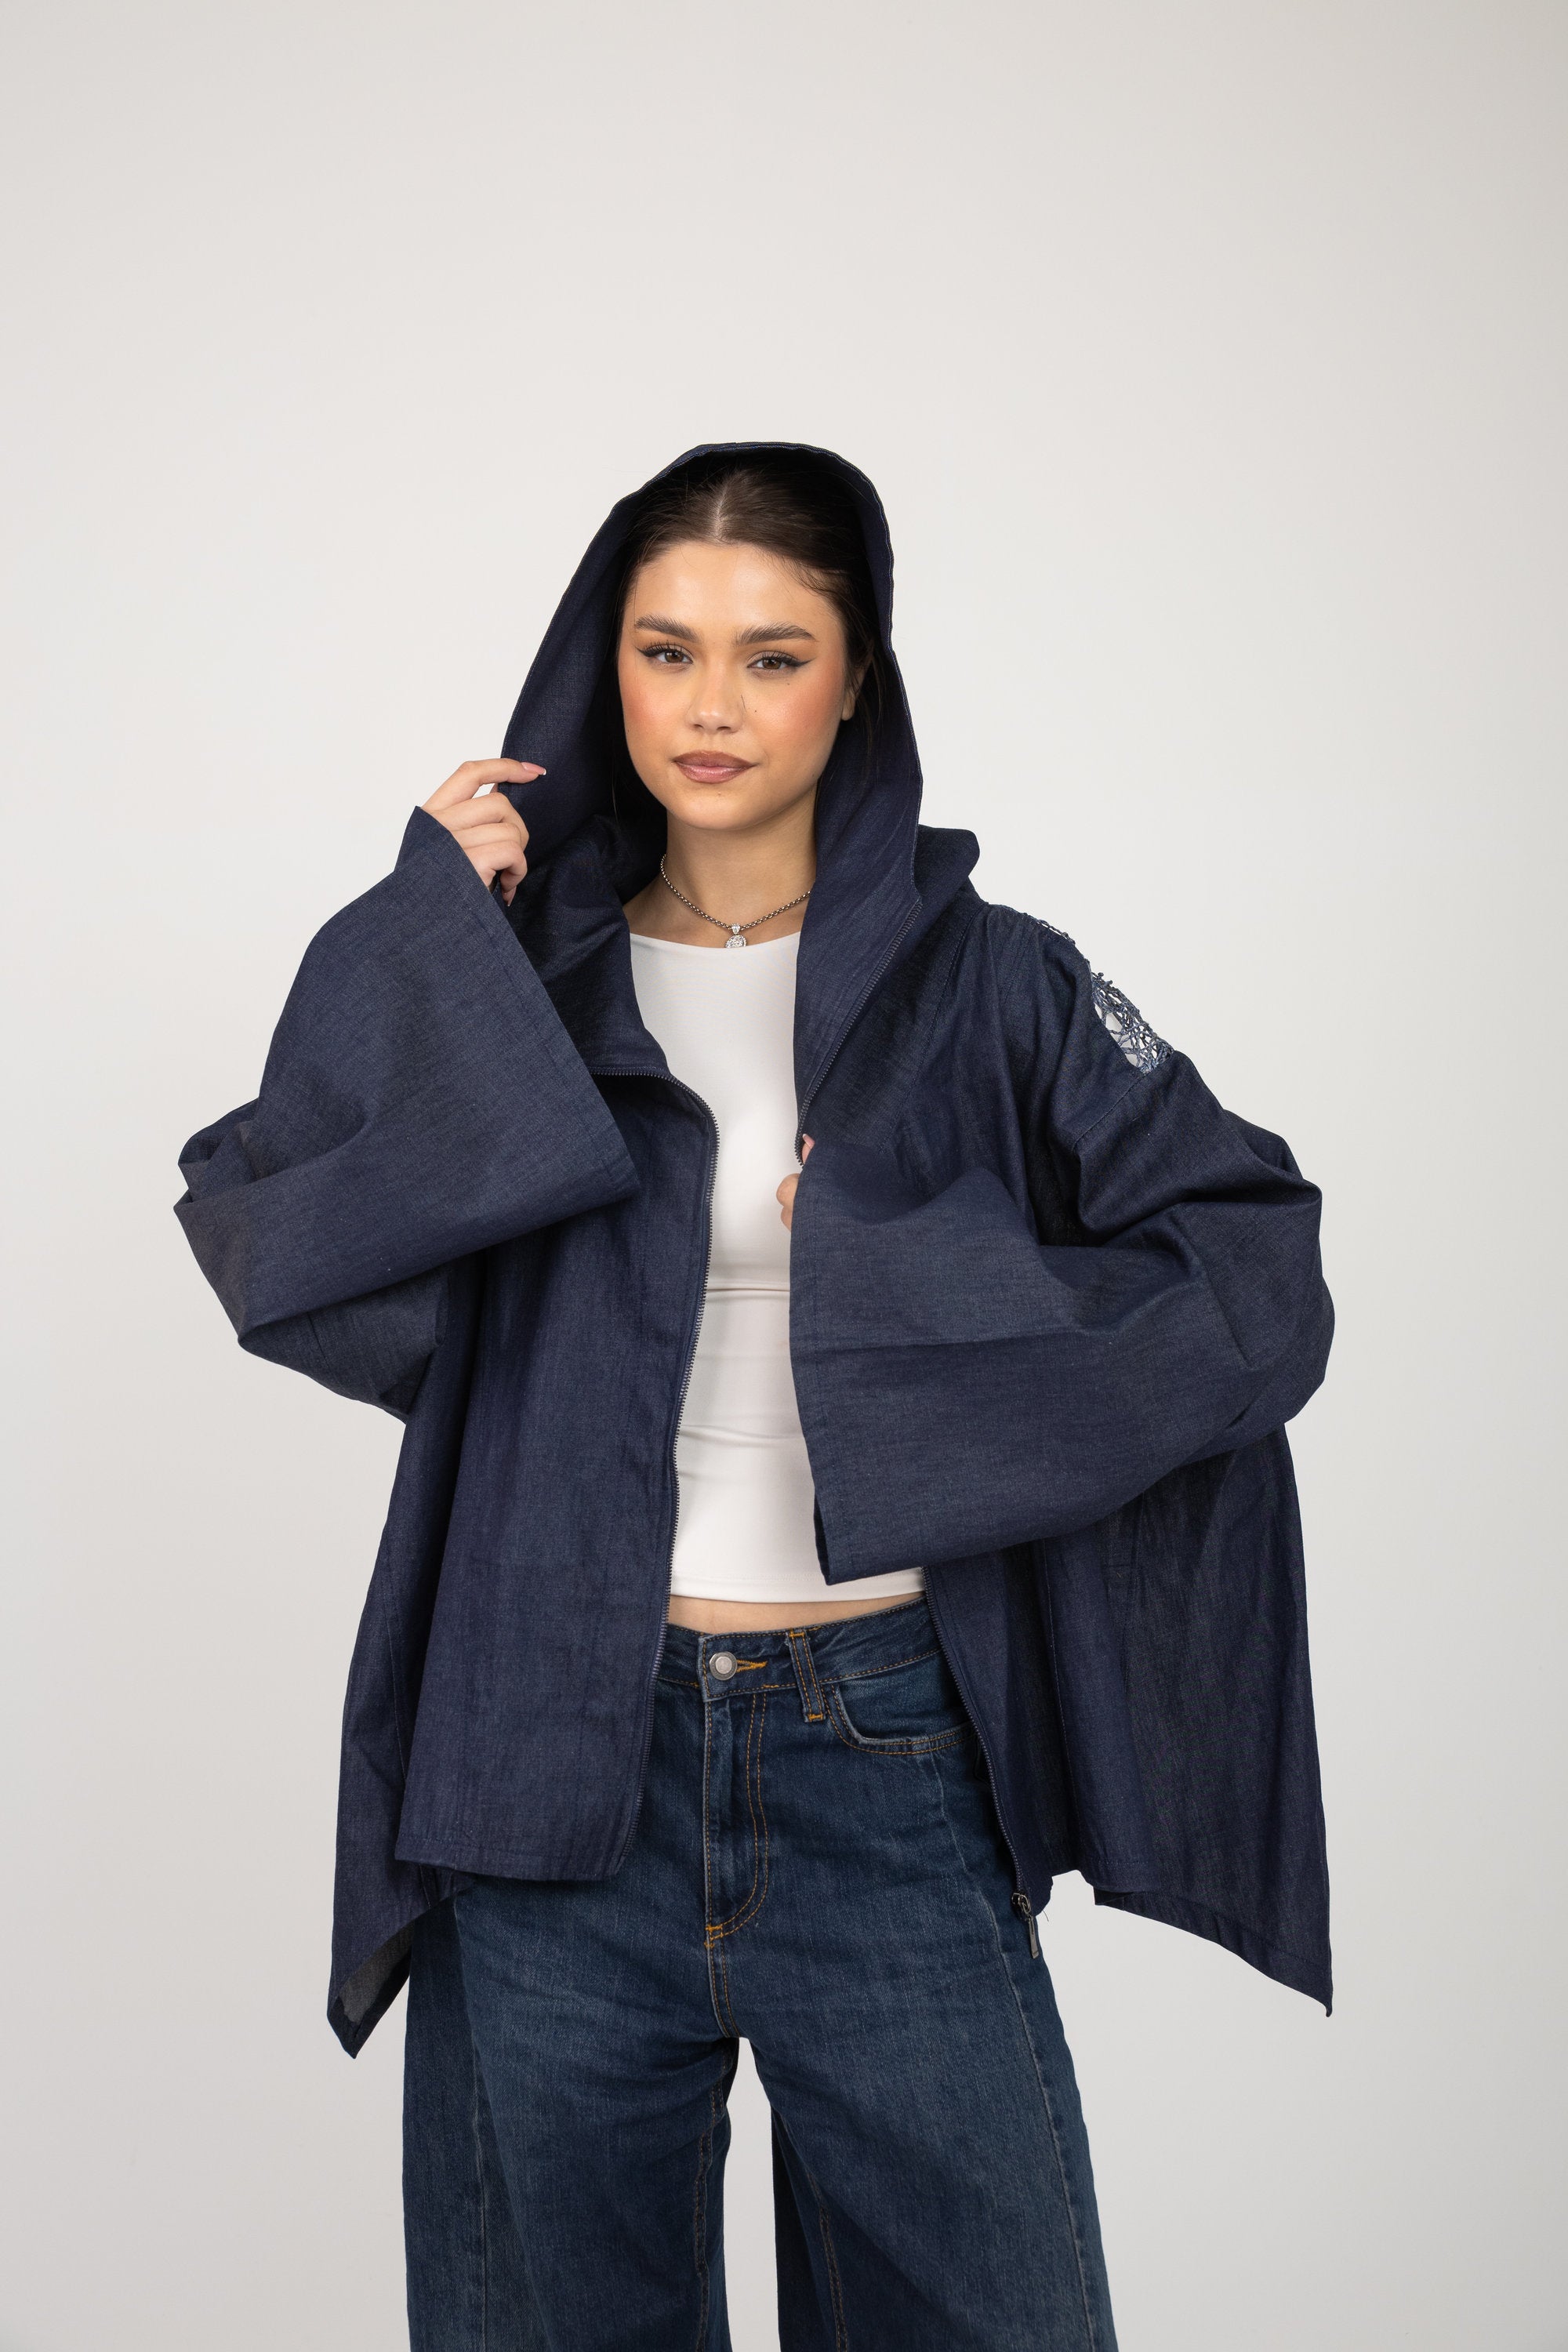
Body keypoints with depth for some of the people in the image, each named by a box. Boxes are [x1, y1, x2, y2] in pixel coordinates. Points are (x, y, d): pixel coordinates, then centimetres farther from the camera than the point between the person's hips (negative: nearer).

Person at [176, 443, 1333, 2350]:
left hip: (885, 1752, 0)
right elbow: (266, 1247, -9)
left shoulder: (986, 984, 2)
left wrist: (909, 1276, -13)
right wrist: (424, 945, -12)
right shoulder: (512, 977, 5)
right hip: (558, 1749, 1)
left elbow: (1261, 1293, -4)